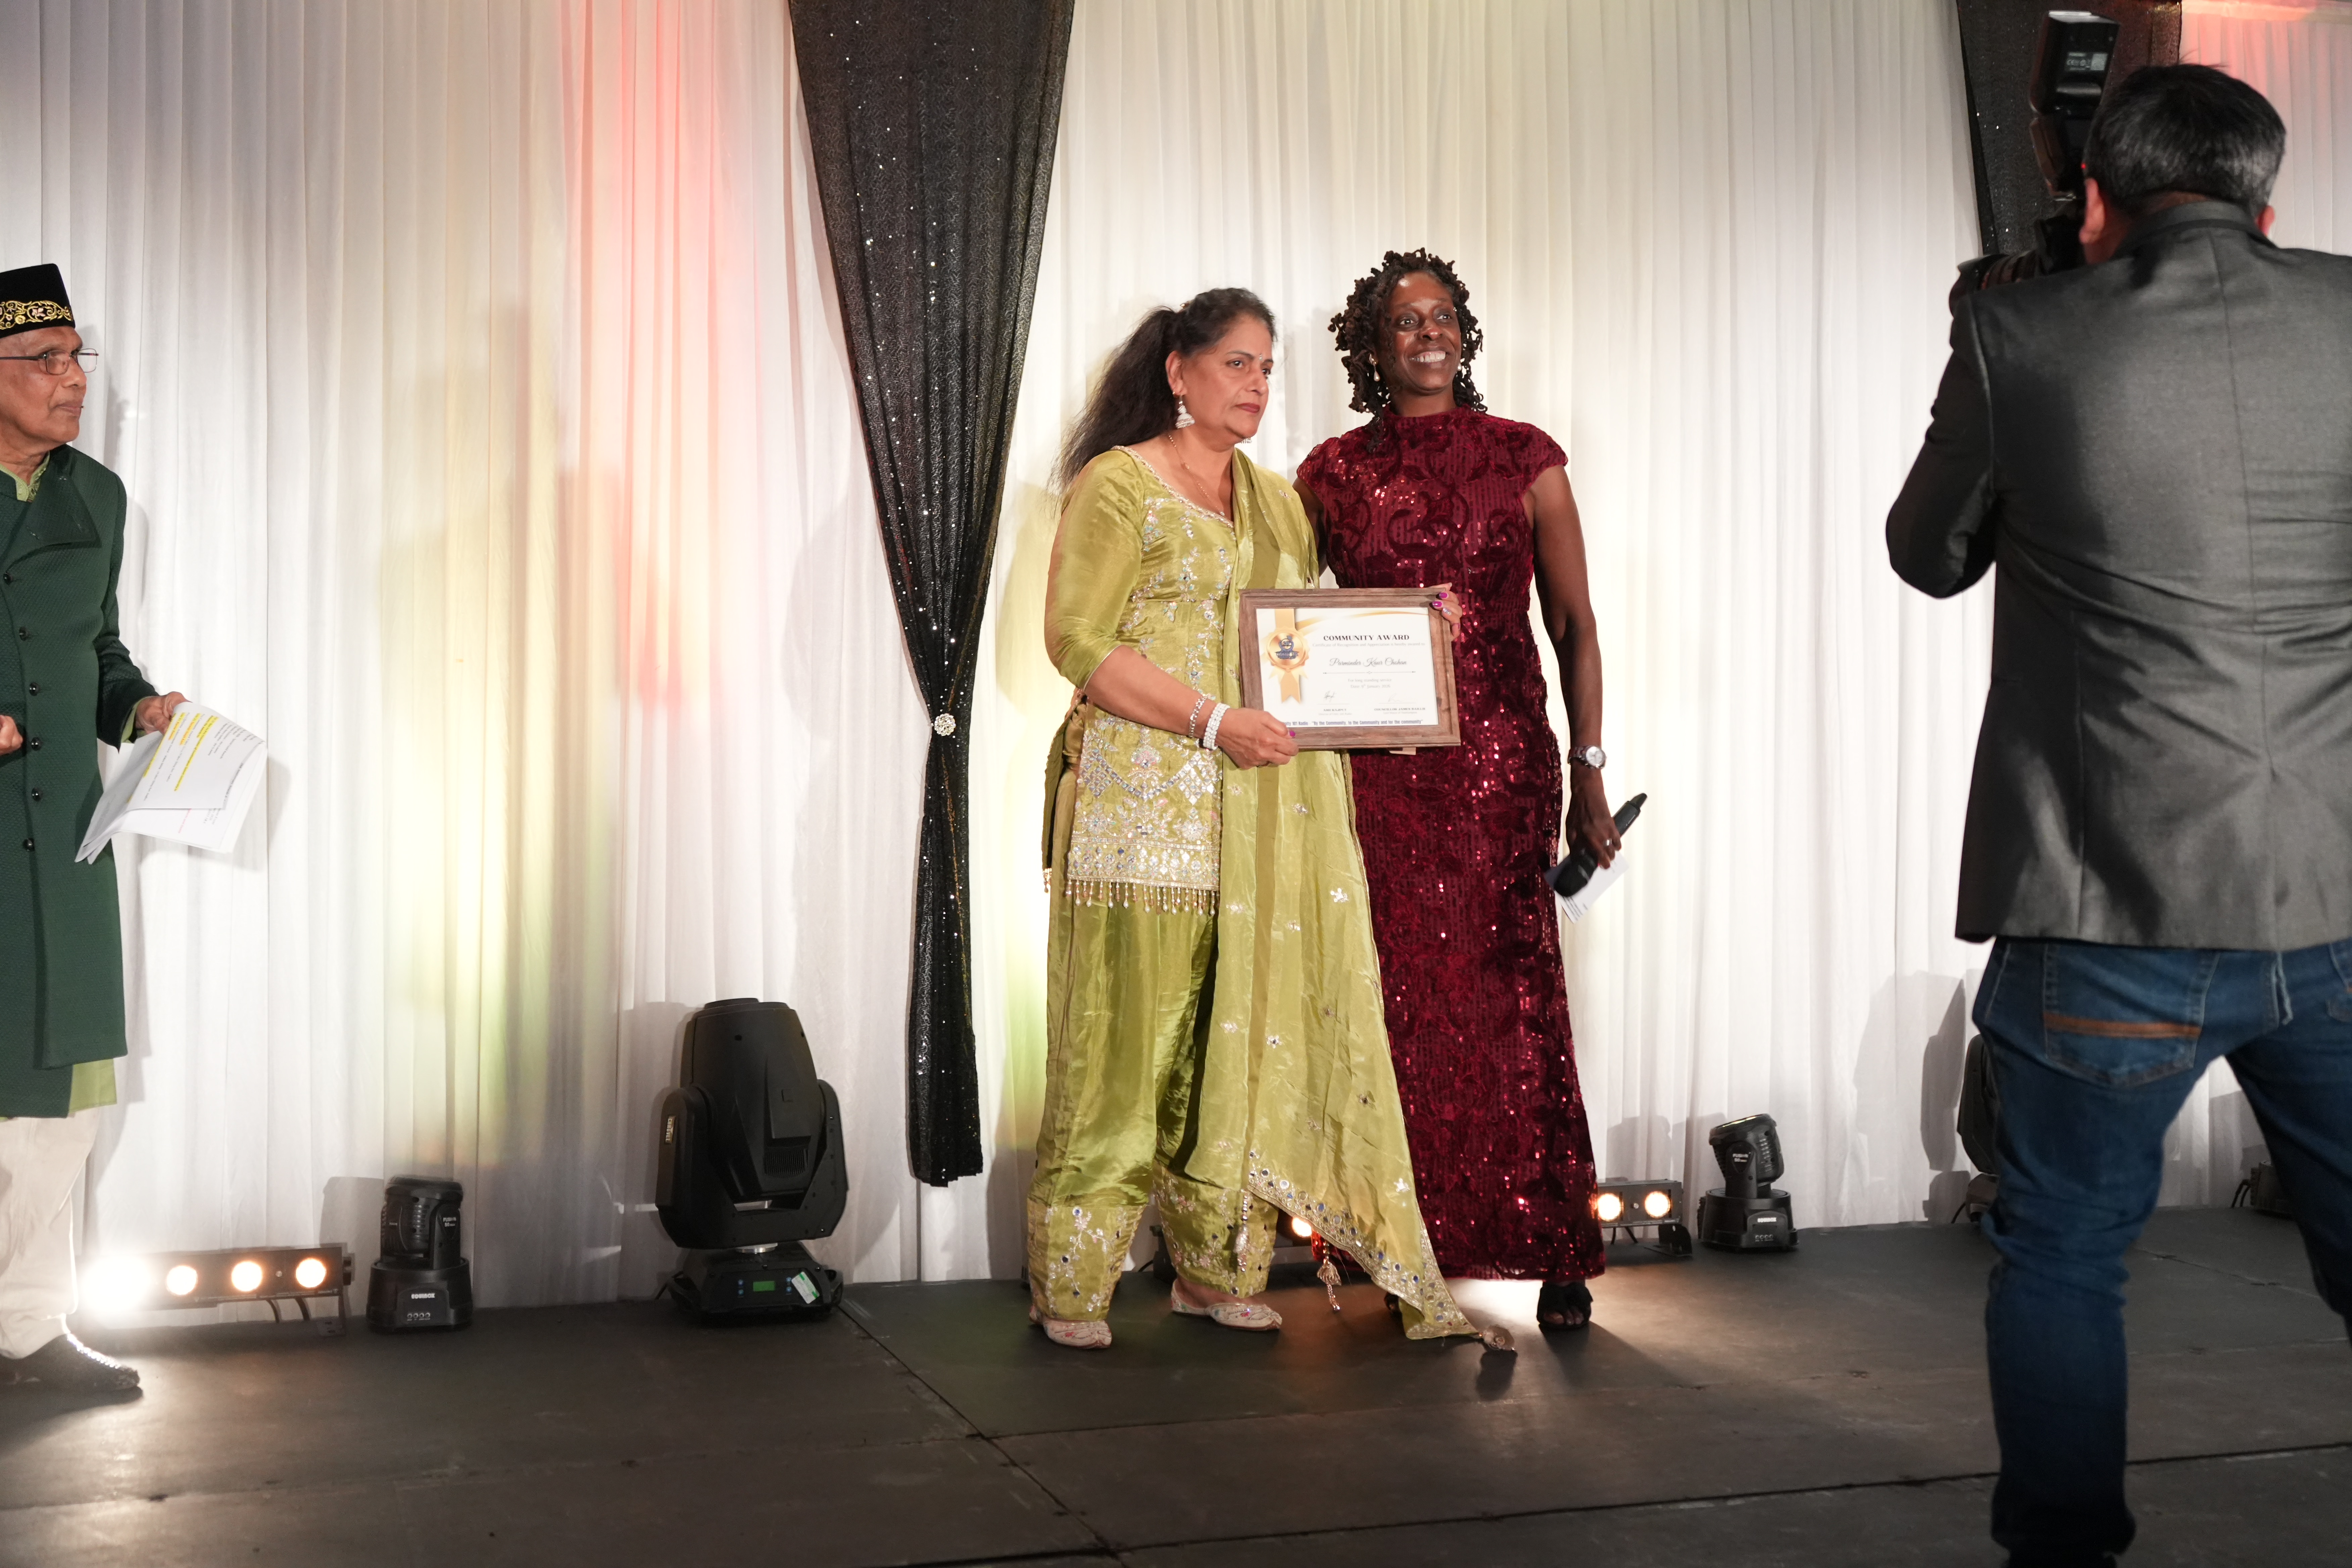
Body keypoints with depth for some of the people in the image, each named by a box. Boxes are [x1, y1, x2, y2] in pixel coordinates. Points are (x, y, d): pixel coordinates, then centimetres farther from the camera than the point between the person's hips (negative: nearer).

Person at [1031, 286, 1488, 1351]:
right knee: (1131, 1032, -5)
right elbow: (1078, 638, -9)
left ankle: (1219, 1268, 13)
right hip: (1146, 799, -6)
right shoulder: (1118, 485, 0)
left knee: (1249, 1030, 4)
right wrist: (1212, 720, -18)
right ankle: (1072, 1285, 4)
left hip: (1270, 810, 6)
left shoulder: (1276, 499, 21)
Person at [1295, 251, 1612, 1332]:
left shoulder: (1523, 459, 6)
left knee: (1510, 999, -4)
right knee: (1398, 1003, 0)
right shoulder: (1330, 474, 10)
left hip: (1499, 757, -1)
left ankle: (1551, 1253, 4)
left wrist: (1588, 773, 2)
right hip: (1374, 769, 1)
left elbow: (1573, 626, 6)